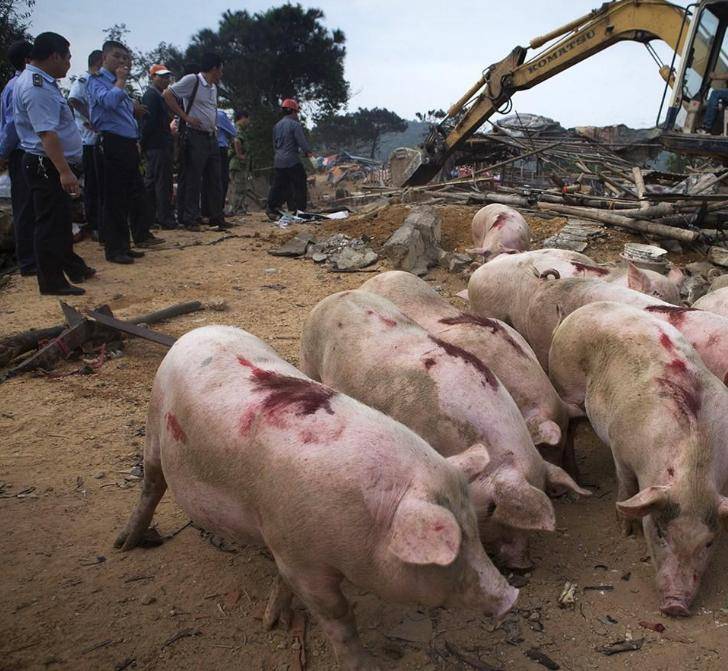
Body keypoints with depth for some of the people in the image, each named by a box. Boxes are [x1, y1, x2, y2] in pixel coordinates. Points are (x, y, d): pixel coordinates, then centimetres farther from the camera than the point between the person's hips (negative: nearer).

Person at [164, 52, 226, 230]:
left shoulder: (213, 87, 17)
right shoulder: (192, 80, -7)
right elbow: (168, 95, -12)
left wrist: (215, 128, 14)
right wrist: (186, 117, -15)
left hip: (211, 137, 8)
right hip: (195, 137, -8)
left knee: (215, 180, 8)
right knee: (193, 180, -4)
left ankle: (217, 217, 16)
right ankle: (190, 220, 1)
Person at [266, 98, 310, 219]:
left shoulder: (277, 125, 13)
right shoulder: (295, 124, -10)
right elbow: (302, 141, -11)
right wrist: (307, 151, 4)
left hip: (278, 161, 7)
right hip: (292, 161, -7)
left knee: (278, 186, 10)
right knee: (299, 186, 2)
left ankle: (271, 208, 5)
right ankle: (300, 210, 3)